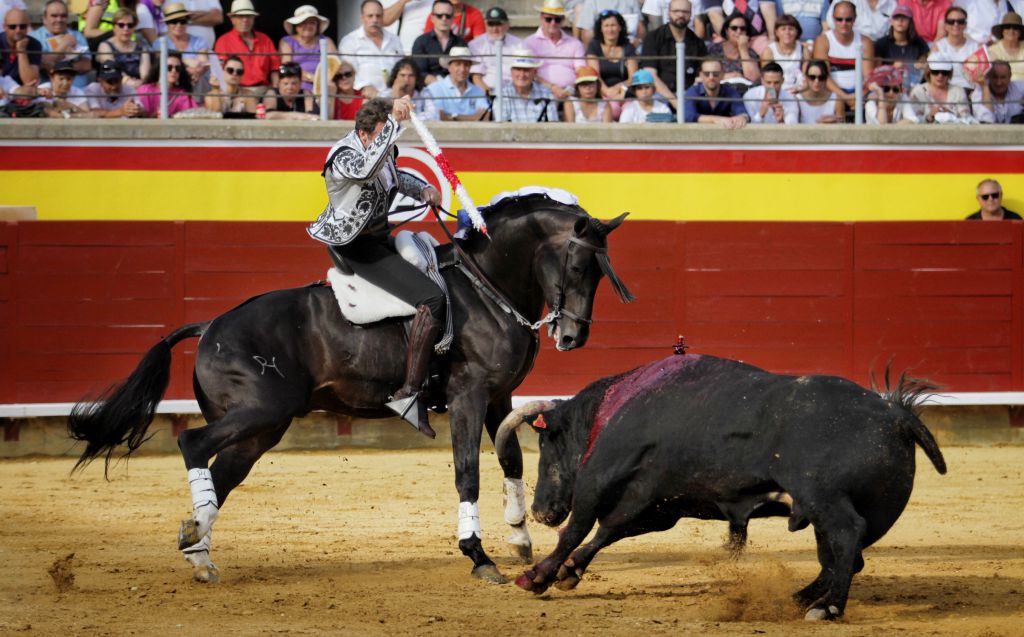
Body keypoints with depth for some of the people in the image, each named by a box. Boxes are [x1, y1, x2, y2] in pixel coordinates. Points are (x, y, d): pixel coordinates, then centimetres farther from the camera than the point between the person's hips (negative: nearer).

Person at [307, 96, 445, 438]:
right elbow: (368, 167, -48)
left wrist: (423, 189, 10)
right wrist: (394, 122, -52)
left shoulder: (383, 149, 4)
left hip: (377, 238, 10)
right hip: (353, 248, -10)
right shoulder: (344, 156, -23)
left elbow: (394, 175, 28)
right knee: (431, 299, -23)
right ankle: (408, 394, -27)